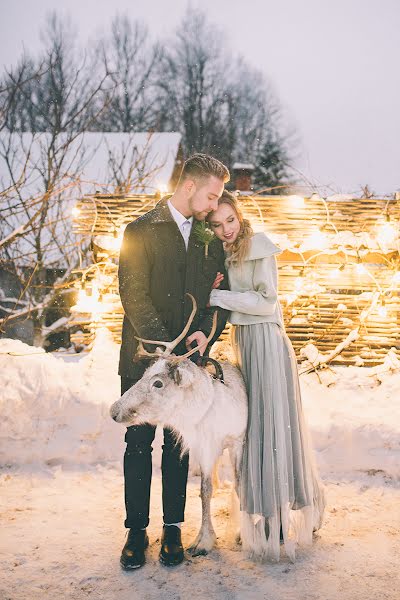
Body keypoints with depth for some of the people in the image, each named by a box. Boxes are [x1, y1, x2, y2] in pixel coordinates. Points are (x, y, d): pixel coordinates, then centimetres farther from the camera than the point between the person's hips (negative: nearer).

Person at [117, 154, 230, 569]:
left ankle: (172, 528, 20)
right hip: (144, 356, -3)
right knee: (139, 443, 5)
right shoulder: (141, 231, -6)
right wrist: (166, 347, -18)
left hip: (188, 354, 4)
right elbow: (134, 297, -12)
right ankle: (136, 530, 16)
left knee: (178, 444, 9)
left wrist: (206, 329, -10)